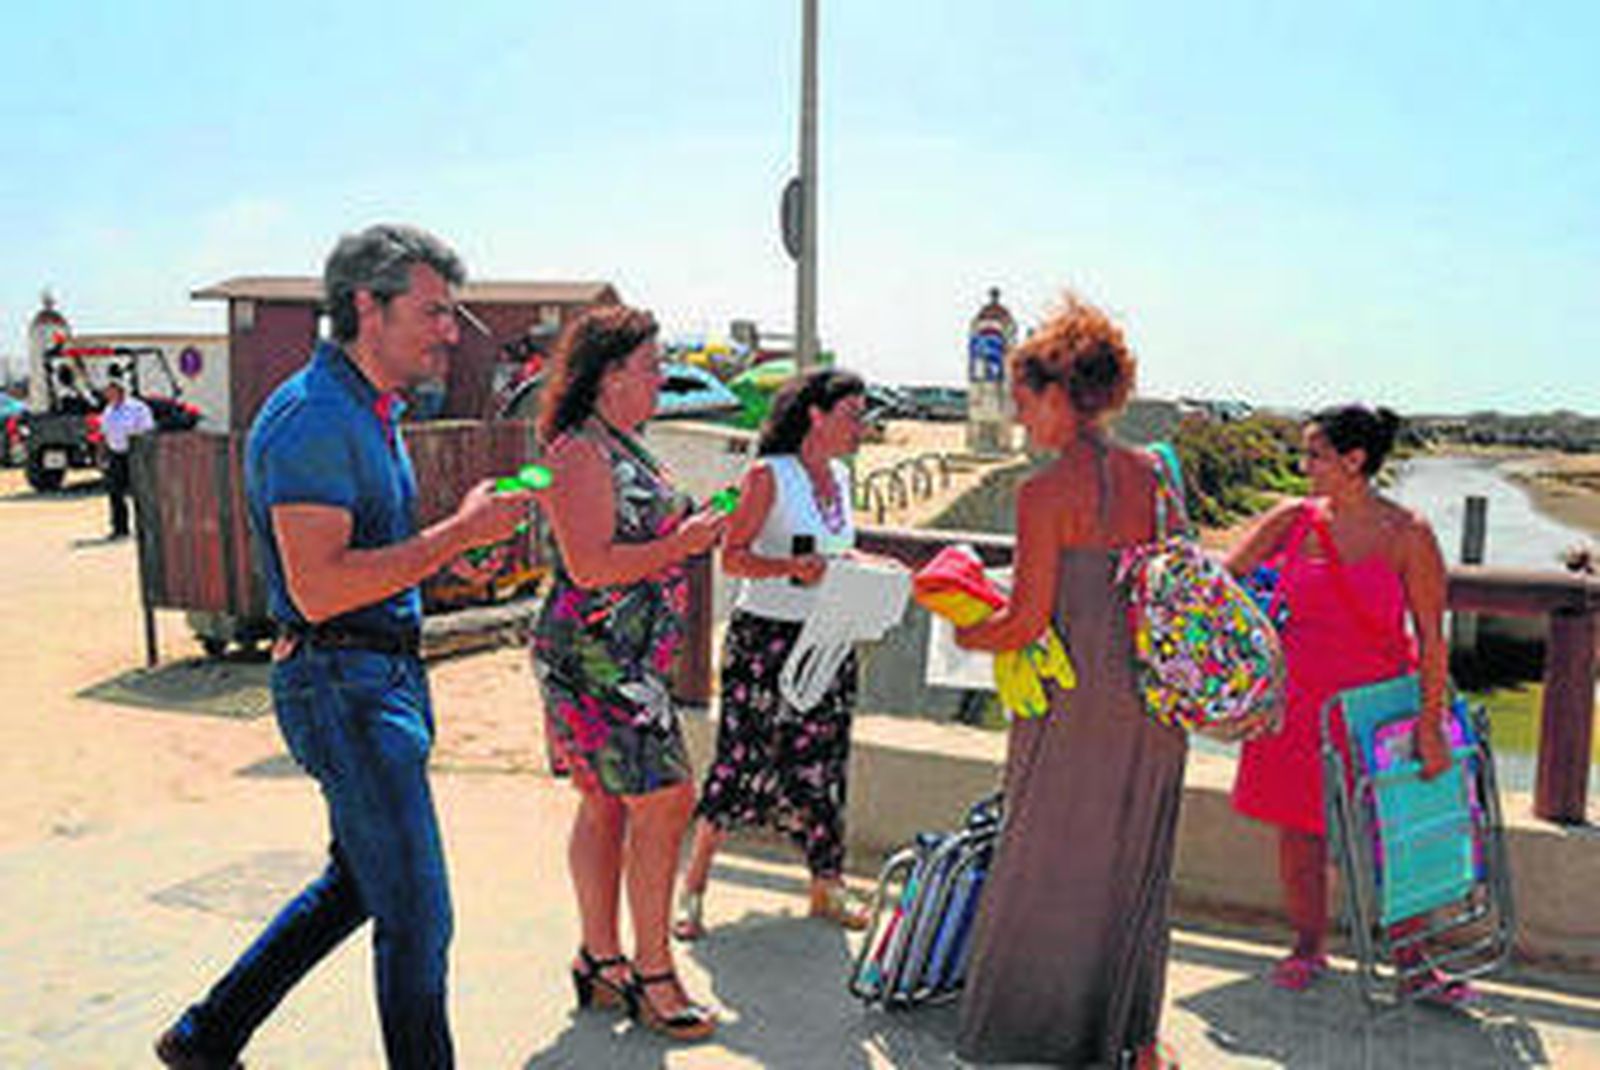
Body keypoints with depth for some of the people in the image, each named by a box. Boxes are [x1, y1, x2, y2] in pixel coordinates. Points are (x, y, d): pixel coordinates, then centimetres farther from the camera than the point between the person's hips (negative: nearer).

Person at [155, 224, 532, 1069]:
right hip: (342, 685, -10)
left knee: (357, 882, 22)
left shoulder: (373, 410, 14)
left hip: (386, 677, 10)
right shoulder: (312, 417, -18)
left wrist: (455, 545, 9)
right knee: (415, 913, -1)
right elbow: (319, 588, -27)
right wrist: (459, 532, -24)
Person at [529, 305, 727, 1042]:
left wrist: (692, 530, 13)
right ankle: (653, 978, 5)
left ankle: (600, 965, 24)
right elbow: (590, 568, -21)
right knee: (663, 802, -7)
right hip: (595, 658, -10)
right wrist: (681, 544, -16)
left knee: (606, 808, 13)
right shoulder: (578, 453, -15)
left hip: (627, 658, 10)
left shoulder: (622, 447, 16)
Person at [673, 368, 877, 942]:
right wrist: (792, 567, -26)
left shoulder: (840, 477, 12)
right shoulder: (769, 475, -9)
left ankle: (826, 885, 25)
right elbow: (733, 556, -12)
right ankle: (693, 889, 14)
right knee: (739, 760, -2)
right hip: (765, 637, -6)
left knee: (821, 763, 11)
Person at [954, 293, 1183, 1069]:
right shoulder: (1151, 474, 5)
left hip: (1075, 695, -6)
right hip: (1153, 688, 6)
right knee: (1137, 864, 18)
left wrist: (966, 635, 2)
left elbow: (1028, 621, -15)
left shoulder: (1044, 492, -14)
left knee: (1050, 860, 10)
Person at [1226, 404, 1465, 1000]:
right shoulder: (1294, 521, -2)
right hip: (1300, 700, 3)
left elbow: (1431, 637, -9)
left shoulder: (1408, 536, -10)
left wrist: (1430, 724, -11)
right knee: (1300, 830, 9)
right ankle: (1308, 949, 29)